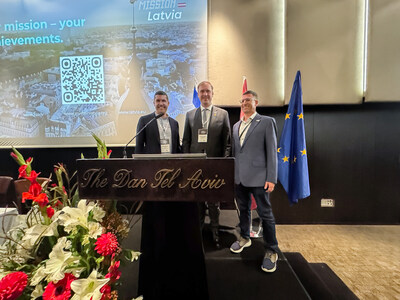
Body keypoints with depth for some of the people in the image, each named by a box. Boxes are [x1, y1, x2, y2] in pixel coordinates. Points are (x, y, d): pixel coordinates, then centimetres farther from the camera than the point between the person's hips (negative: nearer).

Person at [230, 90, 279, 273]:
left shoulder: (267, 122, -3)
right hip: (239, 177, 6)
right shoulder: (236, 126, 14)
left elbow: (271, 151, -8)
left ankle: (271, 251, 22)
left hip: (258, 177, -5)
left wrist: (271, 178, -13)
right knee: (243, 210, 19)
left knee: (265, 213, 4)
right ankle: (245, 238, 40)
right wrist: (232, 174, 12)